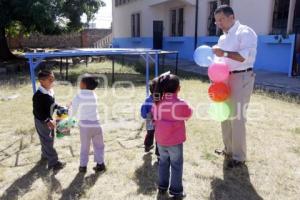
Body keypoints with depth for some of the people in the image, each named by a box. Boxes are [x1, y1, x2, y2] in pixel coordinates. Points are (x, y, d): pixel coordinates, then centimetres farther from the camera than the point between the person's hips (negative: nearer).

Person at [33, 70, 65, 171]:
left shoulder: (50, 91, 0)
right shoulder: (38, 95, -27)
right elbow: (37, 111, -26)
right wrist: (47, 121, -31)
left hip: (49, 119, 9)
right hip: (41, 121, -9)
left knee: (50, 139, 22)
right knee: (47, 141, -2)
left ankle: (45, 155, 44)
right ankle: (53, 163, 7)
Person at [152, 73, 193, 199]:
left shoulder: (157, 102, -6)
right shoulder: (180, 104, -18)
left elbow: (155, 119, 6)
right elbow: (188, 114, 1)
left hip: (160, 140, 4)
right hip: (175, 141, -4)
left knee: (163, 163, 20)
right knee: (176, 165, 10)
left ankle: (162, 187, 32)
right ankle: (176, 191, 20)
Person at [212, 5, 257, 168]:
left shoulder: (245, 32, -10)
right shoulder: (223, 38, 15)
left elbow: (246, 57, -24)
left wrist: (224, 53, -23)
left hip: (241, 78, -8)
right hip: (225, 78, 9)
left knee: (237, 118, -4)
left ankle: (239, 157, 12)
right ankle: (228, 150, 31)